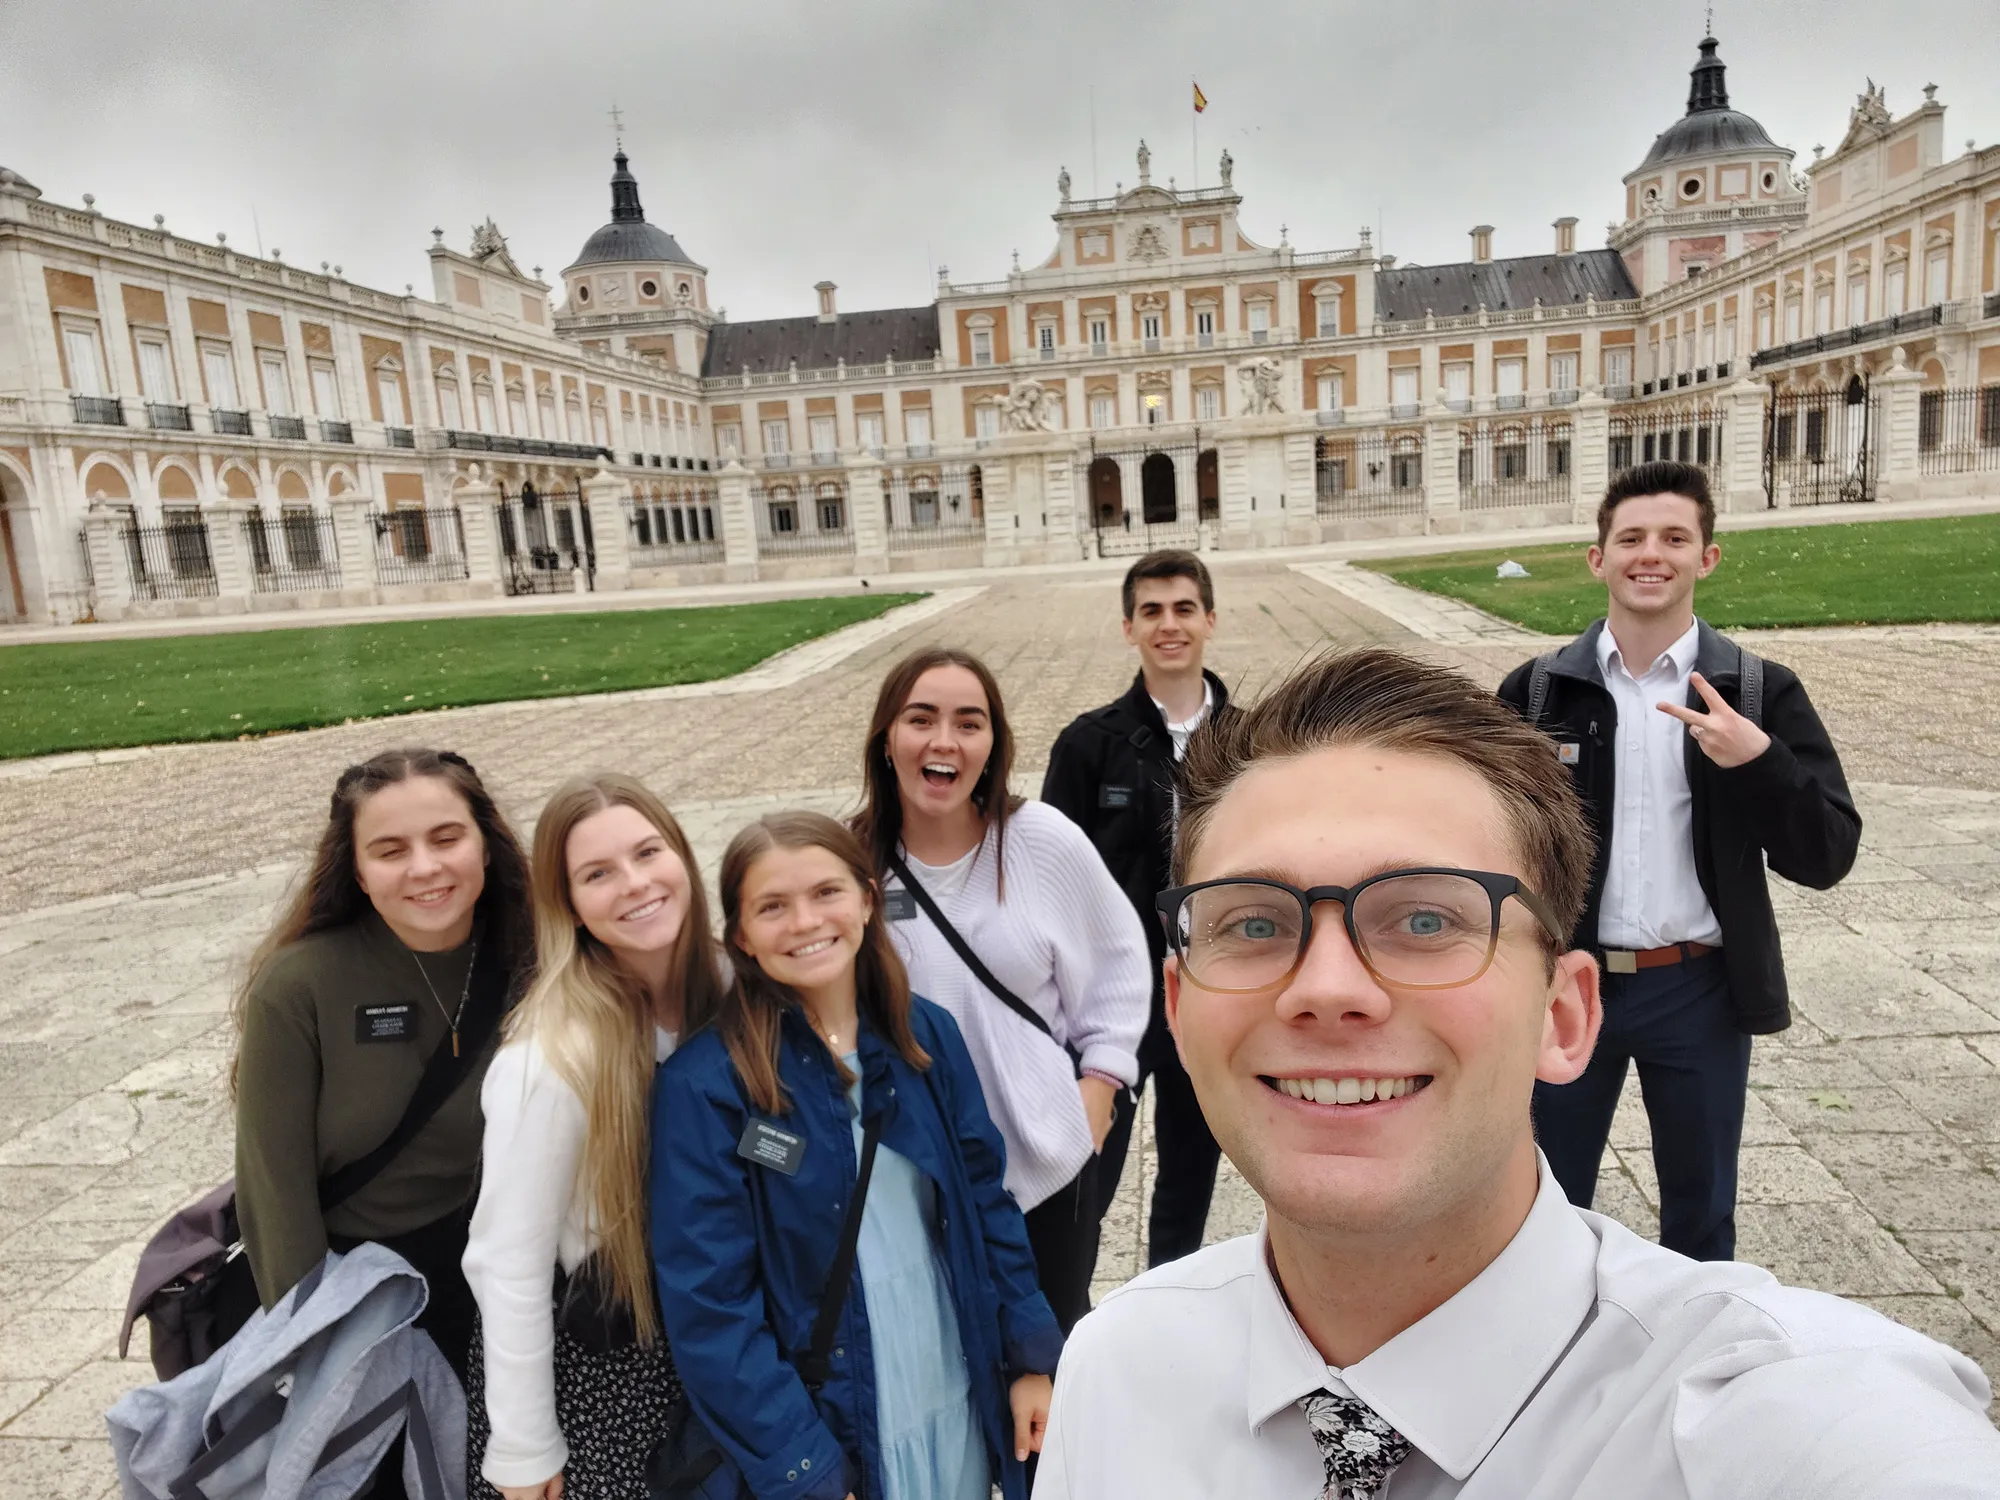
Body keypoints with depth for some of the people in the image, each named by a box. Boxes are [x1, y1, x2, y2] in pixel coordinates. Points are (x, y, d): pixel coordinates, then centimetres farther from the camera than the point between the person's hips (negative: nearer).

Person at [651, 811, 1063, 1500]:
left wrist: (1031, 1360, 2)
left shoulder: (926, 1034, -5)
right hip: (825, 1430, -3)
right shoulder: (703, 1086, -17)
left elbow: (987, 1202, 3)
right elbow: (710, 1306, -16)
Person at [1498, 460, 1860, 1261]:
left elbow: (1827, 857, -6)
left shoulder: (1761, 692, -4)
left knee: (1701, 1213, 18)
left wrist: (1759, 762, -24)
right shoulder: (1536, 690, -4)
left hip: (1699, 991, 0)